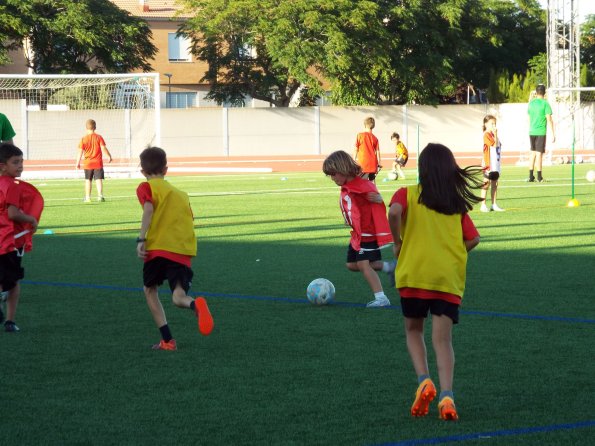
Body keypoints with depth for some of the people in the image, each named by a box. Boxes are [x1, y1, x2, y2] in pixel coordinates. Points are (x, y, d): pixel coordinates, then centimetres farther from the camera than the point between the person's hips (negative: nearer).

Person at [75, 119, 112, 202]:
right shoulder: (99, 137, -5)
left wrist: (78, 162, 1)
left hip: (87, 163, 1)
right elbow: (103, 148, -8)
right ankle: (100, 196, -12)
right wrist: (109, 156, 4)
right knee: (99, 179, -1)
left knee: (88, 180, 11)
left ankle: (87, 197, 14)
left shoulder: (84, 139, -5)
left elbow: (80, 152, -5)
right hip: (98, 163, -1)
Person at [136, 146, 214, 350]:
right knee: (178, 297, -3)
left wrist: (141, 239, -17)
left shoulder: (146, 187, 8)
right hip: (183, 251, 3)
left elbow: (148, 209, -10)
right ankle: (196, 305, -42)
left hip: (158, 247, -3)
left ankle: (167, 340, 9)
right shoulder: (181, 194, 27)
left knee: (150, 290, 18)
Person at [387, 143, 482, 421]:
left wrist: (398, 242, -4)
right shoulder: (458, 204, 12)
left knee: (413, 331, 19)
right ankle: (446, 395, -16)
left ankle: (424, 381, -2)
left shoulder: (408, 194, 3)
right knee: (442, 339, 1)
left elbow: (394, 212, -18)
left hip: (413, 274, -1)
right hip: (450, 279, 1)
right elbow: (473, 240, 5)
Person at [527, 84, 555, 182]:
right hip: (541, 132, -5)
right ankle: (539, 177, -1)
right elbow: (549, 119, -10)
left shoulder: (531, 103, 9)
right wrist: (553, 134, -6)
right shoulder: (545, 103, -7)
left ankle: (531, 176, 13)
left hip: (531, 132, 5)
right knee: (539, 153, -3)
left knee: (533, 153, 13)